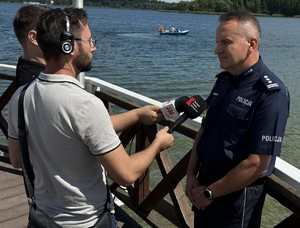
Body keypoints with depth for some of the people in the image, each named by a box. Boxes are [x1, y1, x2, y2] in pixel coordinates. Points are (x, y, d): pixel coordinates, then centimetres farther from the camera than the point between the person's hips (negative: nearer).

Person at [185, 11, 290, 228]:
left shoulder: (270, 93, -21)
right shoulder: (224, 80, 2)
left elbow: (257, 164, -23)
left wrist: (209, 192, -15)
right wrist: (191, 175, 0)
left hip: (236, 196, -6)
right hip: (204, 182, 7)